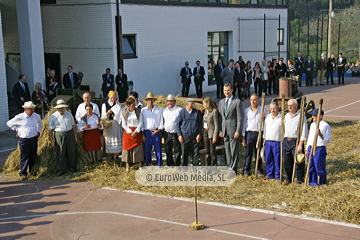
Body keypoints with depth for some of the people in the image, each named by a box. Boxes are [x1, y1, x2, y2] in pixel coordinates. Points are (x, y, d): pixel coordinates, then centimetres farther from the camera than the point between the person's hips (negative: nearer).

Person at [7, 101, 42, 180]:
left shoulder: (36, 116, 1)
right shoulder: (20, 117, -12)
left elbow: (40, 123, 25)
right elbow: (9, 123, 2)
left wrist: (38, 131, 18)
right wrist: (16, 129, 2)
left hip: (34, 139, 4)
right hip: (24, 140, -4)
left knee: (33, 156, 12)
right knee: (24, 157, -1)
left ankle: (31, 170, 30)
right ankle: (23, 173, 7)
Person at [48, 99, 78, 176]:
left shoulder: (69, 114, 8)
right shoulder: (53, 116, -3)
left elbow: (73, 125, 14)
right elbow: (50, 130, -2)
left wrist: (75, 135, 10)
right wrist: (52, 141, -5)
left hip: (70, 134, 3)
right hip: (59, 135, -3)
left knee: (71, 152, 8)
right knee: (60, 153, -1)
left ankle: (72, 167, 23)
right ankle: (61, 169, 10)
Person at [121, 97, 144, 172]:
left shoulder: (138, 111, 1)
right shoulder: (124, 113, 0)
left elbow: (140, 122, 1)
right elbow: (124, 124, 1)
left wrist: (136, 131, -10)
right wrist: (130, 132, -10)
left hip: (137, 132, 0)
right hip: (128, 132, 0)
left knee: (138, 148, -1)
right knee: (127, 148, 1)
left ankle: (140, 166, 6)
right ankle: (127, 166, 10)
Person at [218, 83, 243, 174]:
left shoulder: (237, 102, -5)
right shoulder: (221, 102, 14)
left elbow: (240, 118, -8)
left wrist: (238, 131, -14)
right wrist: (220, 130, 9)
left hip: (233, 130, -6)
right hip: (224, 130, 6)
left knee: (234, 151, -3)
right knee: (227, 151, 11)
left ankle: (233, 170, 2)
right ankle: (229, 168, 19)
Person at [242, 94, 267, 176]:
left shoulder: (263, 110, 8)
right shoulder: (246, 111, 9)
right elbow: (244, 124, 9)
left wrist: (263, 118, -11)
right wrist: (243, 138, 4)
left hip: (259, 134, 0)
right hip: (249, 133, 0)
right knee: (248, 153, -1)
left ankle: (259, 170, 16)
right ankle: (246, 171, 6)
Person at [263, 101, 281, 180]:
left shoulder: (281, 118, -5)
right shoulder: (268, 117, 13)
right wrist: (264, 139, 18)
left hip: (277, 142, -5)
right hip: (268, 141, 5)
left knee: (277, 159, -1)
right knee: (268, 159, 9)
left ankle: (278, 176, 8)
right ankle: (269, 174, 20)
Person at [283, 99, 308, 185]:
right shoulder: (286, 116, 13)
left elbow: (304, 132, -11)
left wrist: (300, 145, -16)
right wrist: (284, 140, 14)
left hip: (296, 141, -5)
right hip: (286, 141, 6)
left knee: (298, 162, 1)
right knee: (287, 162, 9)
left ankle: (299, 179, 16)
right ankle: (288, 178, 22)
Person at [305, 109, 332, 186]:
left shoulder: (325, 126, -10)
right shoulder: (312, 125, 13)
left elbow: (328, 140, -11)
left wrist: (320, 134, -26)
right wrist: (307, 149, 21)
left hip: (320, 149, -7)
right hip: (310, 149, 7)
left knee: (320, 167, 2)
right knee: (311, 167, 11)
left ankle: (321, 183, 17)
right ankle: (312, 182, 23)